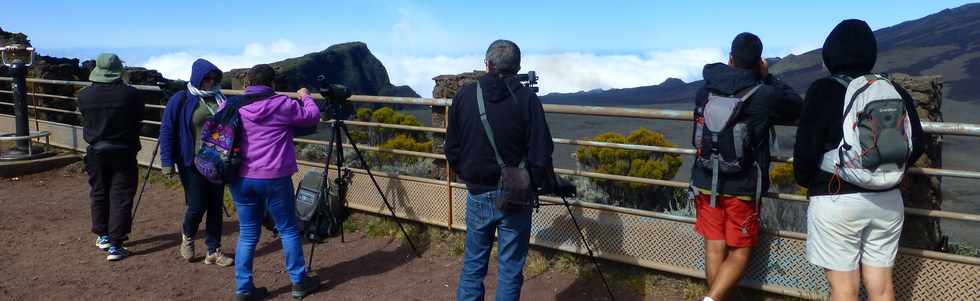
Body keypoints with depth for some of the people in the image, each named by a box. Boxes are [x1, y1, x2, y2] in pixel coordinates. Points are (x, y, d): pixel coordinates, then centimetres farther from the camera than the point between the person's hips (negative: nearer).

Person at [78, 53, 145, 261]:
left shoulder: (84, 95, -8)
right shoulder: (130, 94, -15)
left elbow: (85, 121, 4)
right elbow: (139, 119, -2)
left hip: (96, 152, 3)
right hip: (124, 152, -3)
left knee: (99, 194, 18)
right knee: (121, 197, 1)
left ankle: (103, 236, 30)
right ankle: (115, 244, -1)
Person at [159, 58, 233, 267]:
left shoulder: (219, 99, 5)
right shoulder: (181, 100, -6)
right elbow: (167, 131, -4)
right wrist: (167, 162, -7)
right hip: (193, 164, -4)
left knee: (216, 208, 6)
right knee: (197, 207, -4)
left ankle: (213, 251, 16)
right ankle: (187, 236, 28)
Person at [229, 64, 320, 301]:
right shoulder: (282, 105, -6)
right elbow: (313, 116, 6)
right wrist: (305, 97, 24)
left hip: (241, 179, 4)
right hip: (275, 178, -3)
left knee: (247, 234, 11)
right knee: (288, 229, 10)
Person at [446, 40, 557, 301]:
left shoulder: (464, 95, -2)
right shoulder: (526, 98, -11)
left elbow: (451, 149, 4)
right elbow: (540, 153, -13)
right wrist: (546, 184, 4)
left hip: (477, 195, 3)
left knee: (473, 263, 14)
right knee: (510, 267, 8)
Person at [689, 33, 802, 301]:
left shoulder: (705, 90, 0)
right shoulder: (764, 96, -11)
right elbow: (797, 107, 6)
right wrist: (767, 78, 11)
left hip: (705, 183, 3)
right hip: (742, 188, -3)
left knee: (714, 248, 11)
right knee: (739, 253, 7)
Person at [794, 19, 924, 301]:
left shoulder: (823, 90, -11)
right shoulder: (894, 91, 4)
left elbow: (806, 150, -13)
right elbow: (916, 146, 8)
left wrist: (805, 181, 6)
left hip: (836, 200, -5)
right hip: (886, 200, 5)